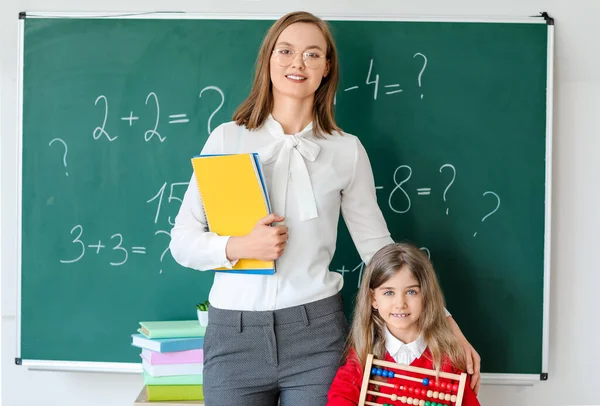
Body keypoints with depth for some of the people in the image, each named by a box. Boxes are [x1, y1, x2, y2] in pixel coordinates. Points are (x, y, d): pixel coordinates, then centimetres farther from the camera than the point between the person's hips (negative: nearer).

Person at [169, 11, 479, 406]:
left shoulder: (347, 150, 4)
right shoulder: (227, 139, 3)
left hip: (316, 331, 0)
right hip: (234, 333, 0)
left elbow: (378, 247, 7)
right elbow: (182, 241, 3)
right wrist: (238, 247, -16)